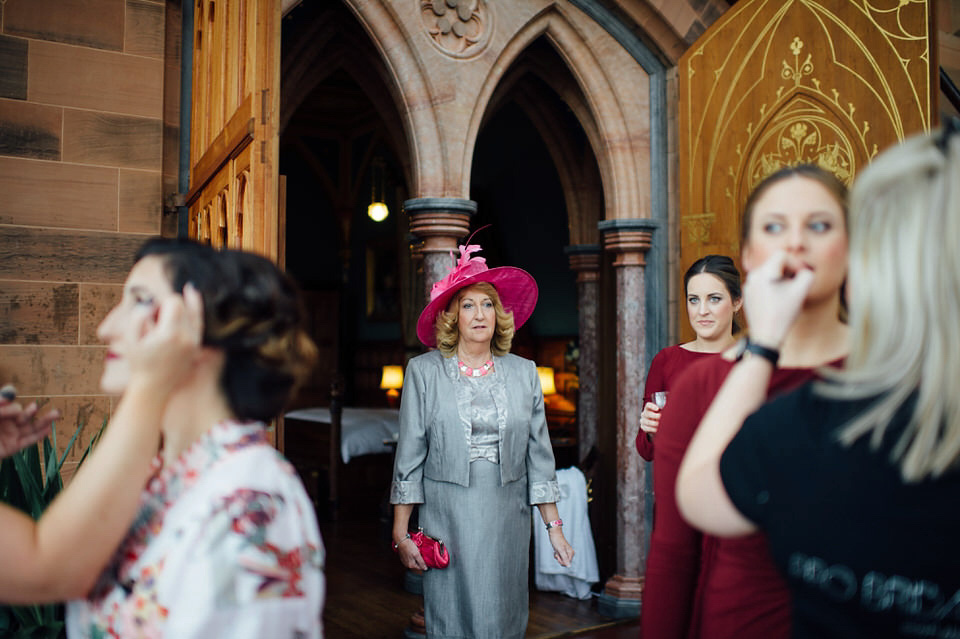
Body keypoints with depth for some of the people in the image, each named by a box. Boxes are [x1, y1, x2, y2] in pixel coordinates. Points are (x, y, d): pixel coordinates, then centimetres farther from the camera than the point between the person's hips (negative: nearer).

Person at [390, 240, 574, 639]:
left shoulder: (523, 373, 5)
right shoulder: (424, 371, -1)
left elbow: (539, 454, 7)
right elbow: (409, 456, -1)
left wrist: (554, 526, 4)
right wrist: (401, 532, -2)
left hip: (507, 518, 2)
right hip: (446, 517, -2)